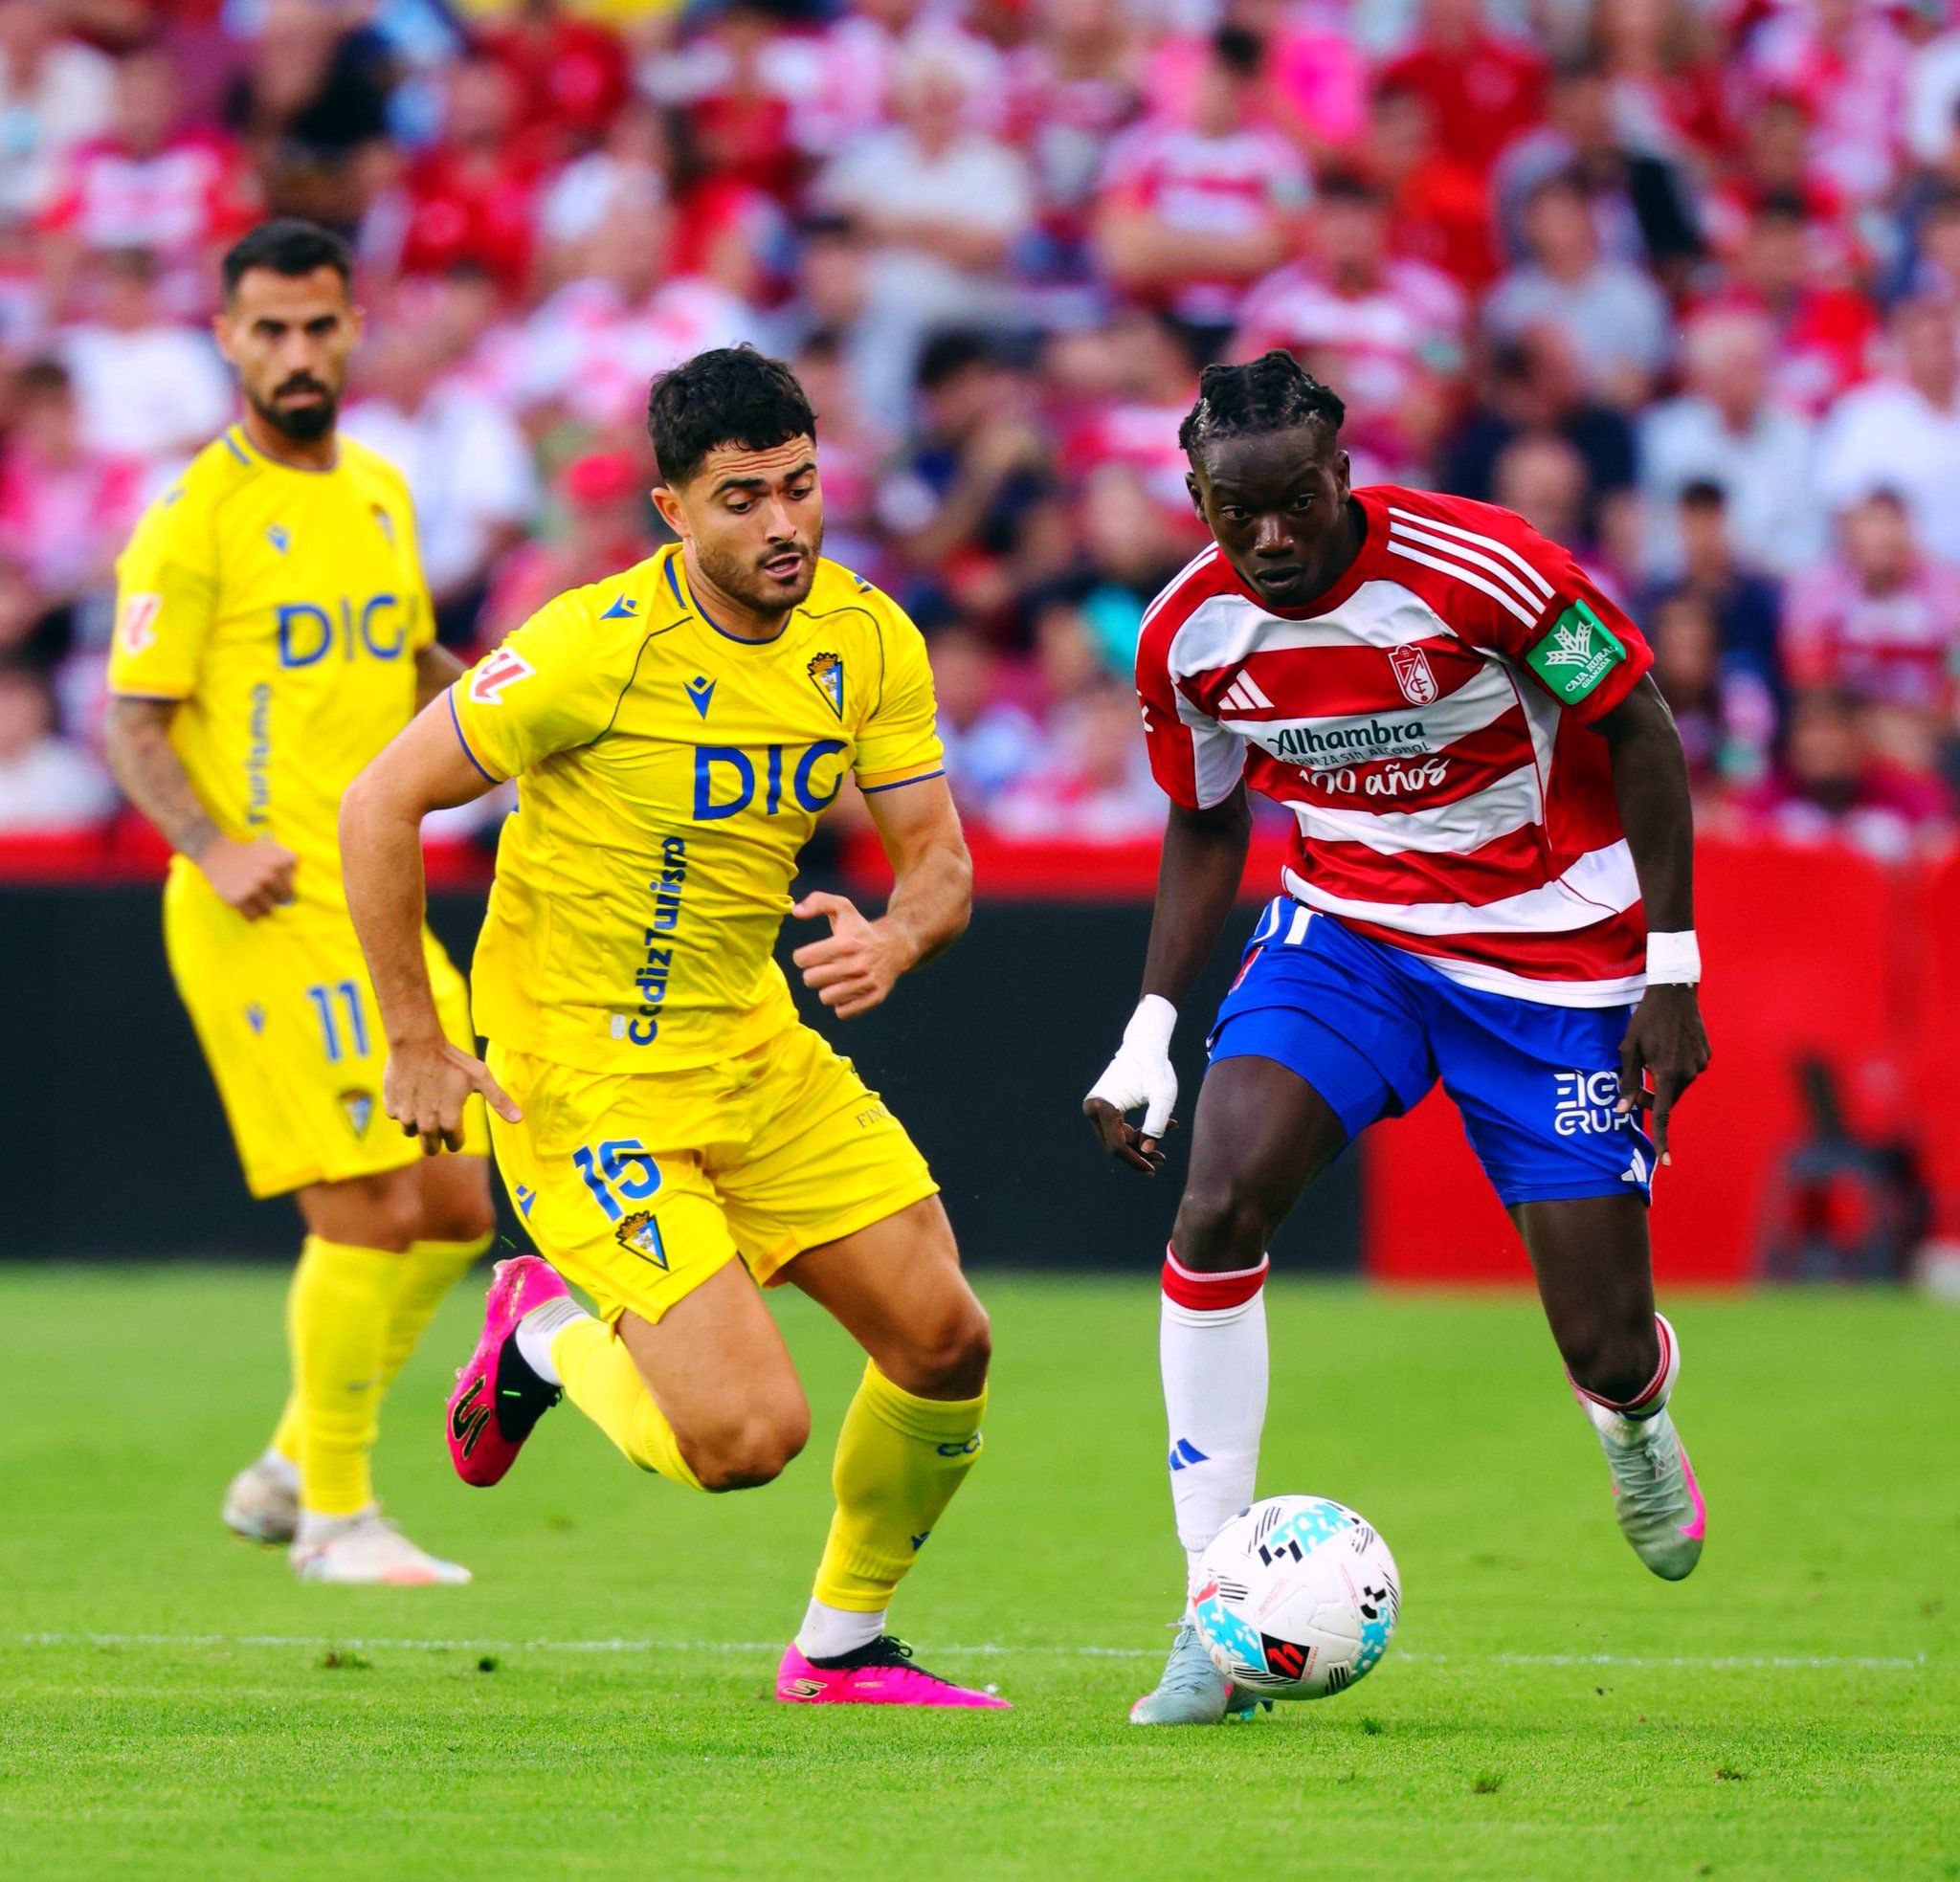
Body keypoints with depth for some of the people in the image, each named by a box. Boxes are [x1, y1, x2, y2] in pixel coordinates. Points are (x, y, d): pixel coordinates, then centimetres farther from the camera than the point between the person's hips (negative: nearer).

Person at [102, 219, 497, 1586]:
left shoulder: (382, 492, 13)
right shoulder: (196, 520, -9)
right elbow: (135, 726, -9)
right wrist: (215, 851, -24)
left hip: (380, 908, 8)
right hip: (266, 913, -8)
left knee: (455, 1209, 8)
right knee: (372, 1207, -12)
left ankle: (291, 1469, 23)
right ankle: (334, 1515, 2)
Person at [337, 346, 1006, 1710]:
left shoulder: (867, 640, -3)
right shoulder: (602, 645, -21)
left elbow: (939, 857, 2)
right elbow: (381, 805, -16)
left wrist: (895, 941, -22)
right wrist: (418, 1046, -14)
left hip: (753, 1044, 7)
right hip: (584, 1072, -7)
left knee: (946, 1344, 1)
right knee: (748, 1436, -17)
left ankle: (844, 1647, 24)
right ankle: (549, 1337, 16)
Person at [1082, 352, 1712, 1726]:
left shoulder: (1482, 571, -24)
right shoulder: (1189, 636, -9)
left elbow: (1637, 730, -11)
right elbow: (1206, 826, 9)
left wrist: (1673, 972, -12)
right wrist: (1150, 1034, 3)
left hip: (1554, 956, -3)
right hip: (1345, 931, 3)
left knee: (1603, 1353, -3)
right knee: (1218, 1210, -23)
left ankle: (1636, 1409, 40)